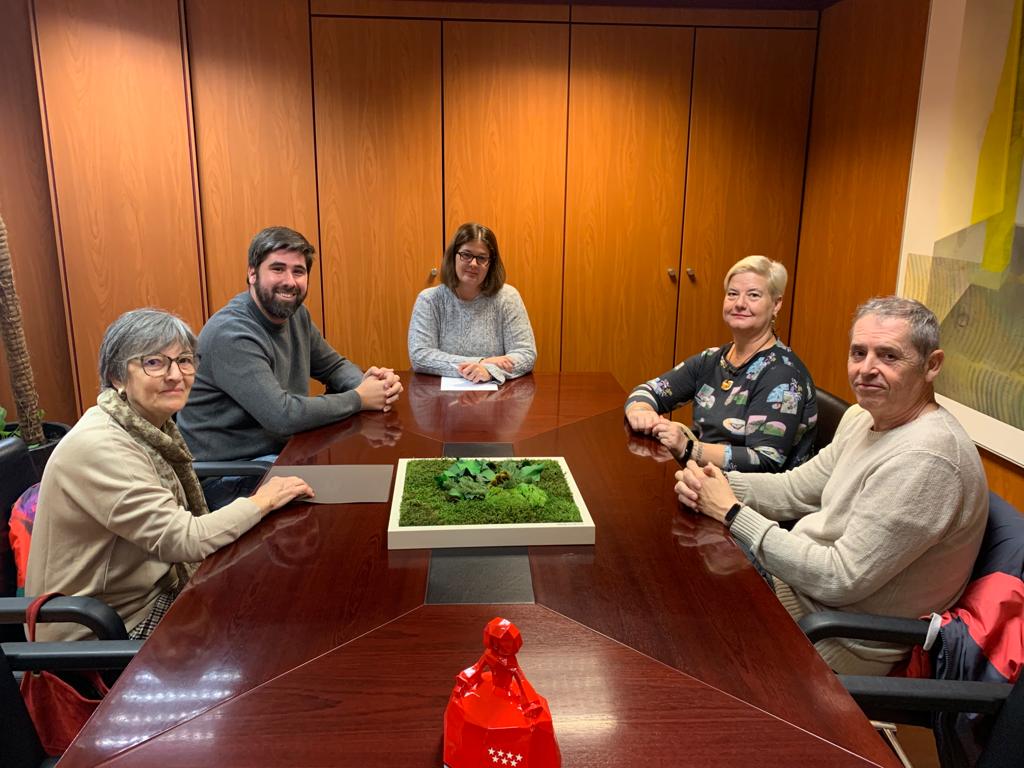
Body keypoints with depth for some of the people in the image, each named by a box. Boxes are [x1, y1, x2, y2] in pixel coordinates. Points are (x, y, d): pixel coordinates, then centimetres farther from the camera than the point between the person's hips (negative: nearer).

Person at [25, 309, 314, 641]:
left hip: (151, 593, 7)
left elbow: (172, 531, 2)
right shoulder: (99, 448, -25)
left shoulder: (153, 429, 1)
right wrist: (261, 502, -16)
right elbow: (183, 540, -27)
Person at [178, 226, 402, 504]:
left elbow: (333, 365, 14)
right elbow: (282, 415, -29)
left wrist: (368, 381, -10)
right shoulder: (231, 334, -23)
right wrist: (359, 399, -19)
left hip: (281, 449, 8)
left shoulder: (296, 314, 3)